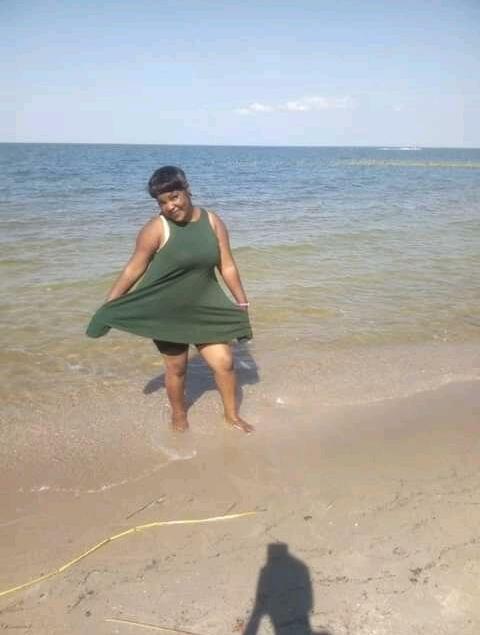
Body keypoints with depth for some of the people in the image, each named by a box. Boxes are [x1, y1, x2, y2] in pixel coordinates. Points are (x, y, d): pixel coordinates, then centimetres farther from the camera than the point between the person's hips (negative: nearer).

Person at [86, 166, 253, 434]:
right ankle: (179, 416, 37)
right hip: (166, 312, -3)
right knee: (177, 367, 10)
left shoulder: (213, 222, -4)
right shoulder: (156, 230, -15)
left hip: (204, 307, 3)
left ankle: (232, 415, 29)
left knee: (225, 362, 5)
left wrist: (243, 302, 6)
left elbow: (227, 266, 2)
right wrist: (108, 307, -11)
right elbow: (133, 270, -11)